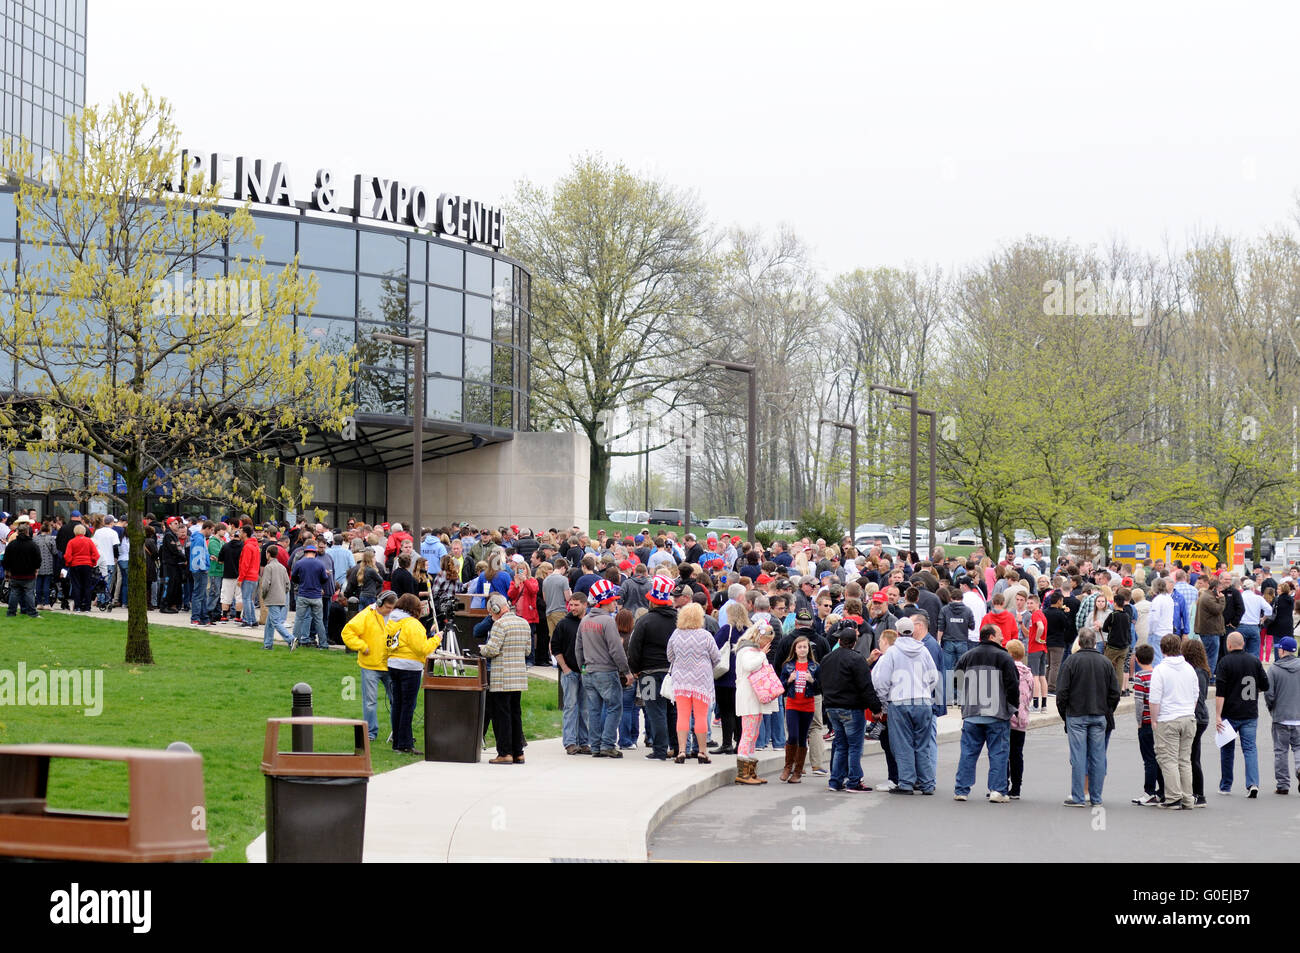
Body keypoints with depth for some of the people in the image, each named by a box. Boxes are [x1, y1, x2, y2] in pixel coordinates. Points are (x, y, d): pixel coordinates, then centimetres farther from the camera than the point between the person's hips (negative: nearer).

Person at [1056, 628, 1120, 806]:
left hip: (1076, 714, -3)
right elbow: (1115, 692, 7)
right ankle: (1096, 798, 10)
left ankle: (1078, 797, -3)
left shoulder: (1071, 661, -6)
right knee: (1098, 757, 6)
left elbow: (1062, 691, -7)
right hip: (1099, 716, 3)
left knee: (1078, 757, -2)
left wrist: (1063, 713, 5)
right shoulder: (1106, 662, 5)